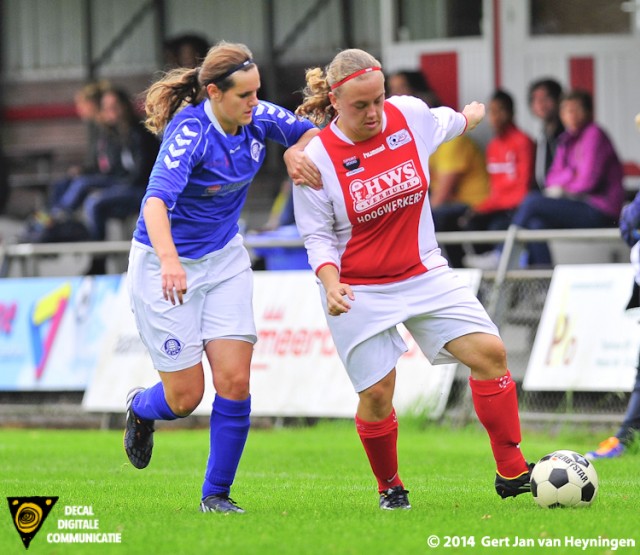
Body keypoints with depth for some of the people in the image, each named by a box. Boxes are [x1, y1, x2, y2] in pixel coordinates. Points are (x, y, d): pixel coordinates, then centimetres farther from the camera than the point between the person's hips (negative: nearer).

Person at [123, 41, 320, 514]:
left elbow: (314, 132, 10)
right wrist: (169, 261, -58)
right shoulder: (189, 134, -27)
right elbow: (156, 201, -40)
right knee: (185, 397, -1)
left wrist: (296, 152, -15)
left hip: (224, 259, 5)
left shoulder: (258, 119, -8)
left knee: (235, 381, -7)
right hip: (166, 264, -5)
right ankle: (141, 408, 37)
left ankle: (217, 493, 9)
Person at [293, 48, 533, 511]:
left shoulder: (411, 116, -7)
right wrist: (330, 284, -26)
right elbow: (317, 237, -8)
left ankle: (512, 472, 2)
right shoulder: (317, 159, -16)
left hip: (423, 273, 4)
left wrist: (481, 113, 39)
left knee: (489, 352, -8)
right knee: (376, 394, -7)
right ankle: (390, 487, 21)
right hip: (359, 290, -3)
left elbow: (448, 122, 19)